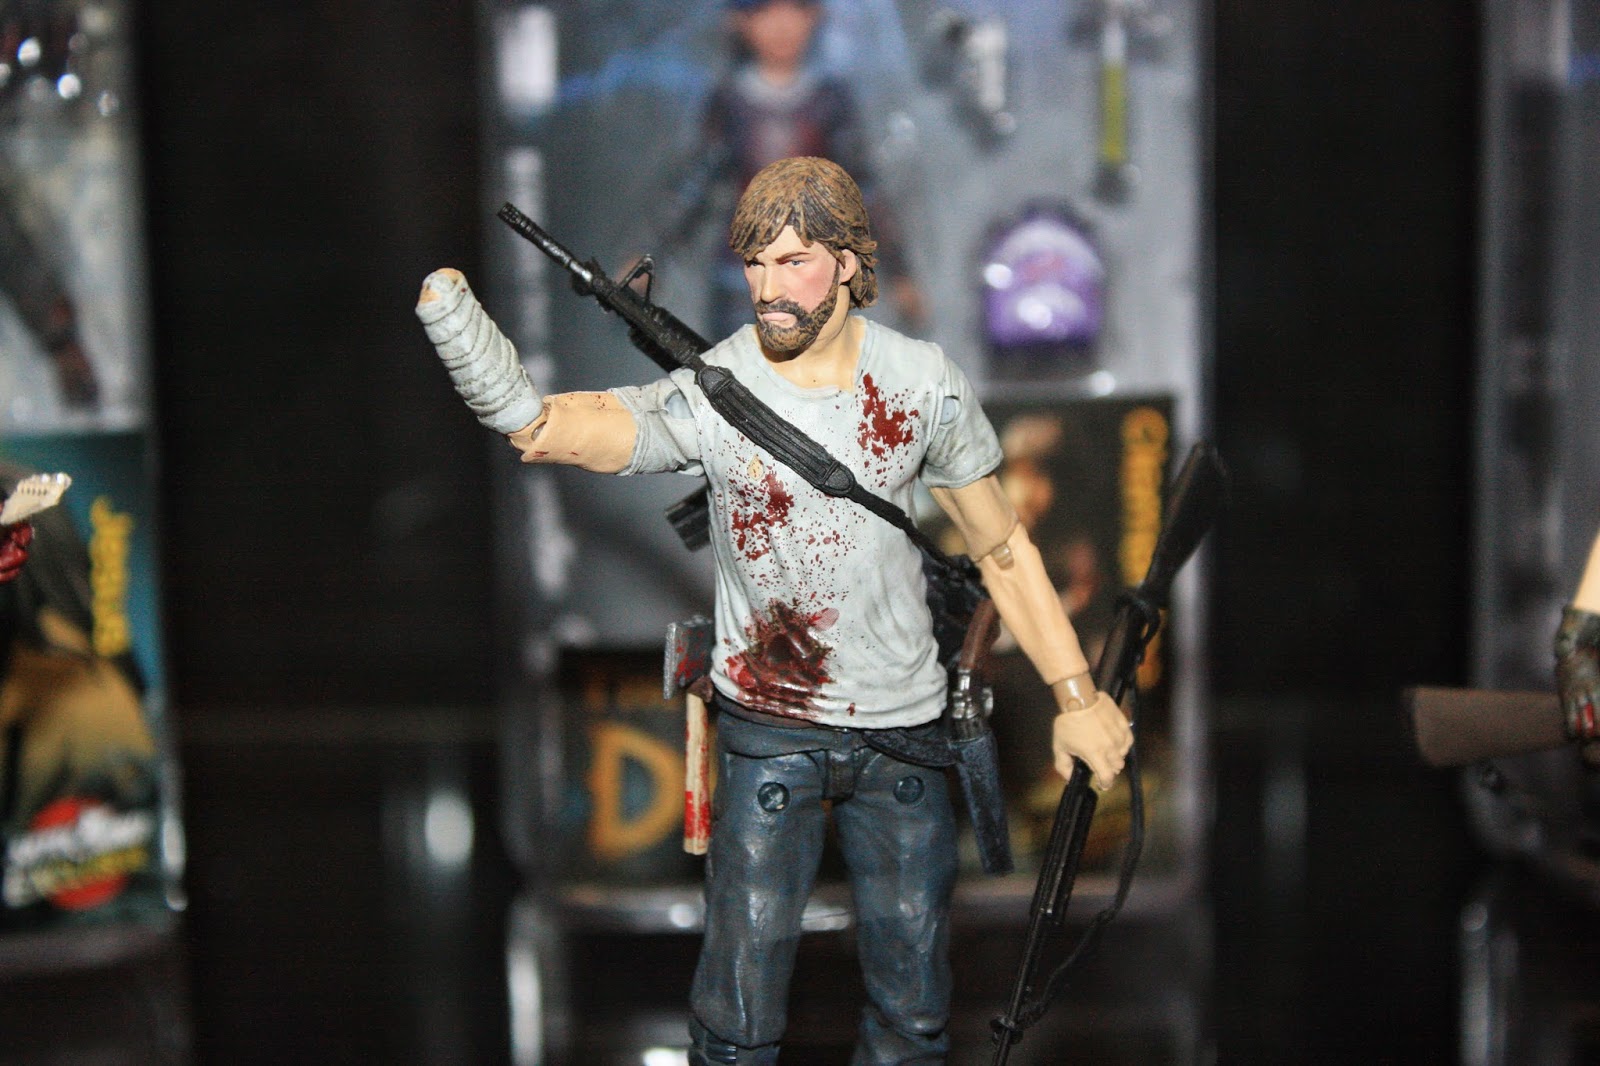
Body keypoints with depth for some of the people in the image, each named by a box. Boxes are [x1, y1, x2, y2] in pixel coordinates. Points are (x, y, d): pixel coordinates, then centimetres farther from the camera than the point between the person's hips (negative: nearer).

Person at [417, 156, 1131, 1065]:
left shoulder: (925, 383, -7)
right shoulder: (710, 392, -15)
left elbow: (1003, 546, 3)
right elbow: (574, 428, -34)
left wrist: (1076, 693, -1)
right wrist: (525, 411, -58)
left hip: (905, 725, 2)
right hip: (768, 728, -2)